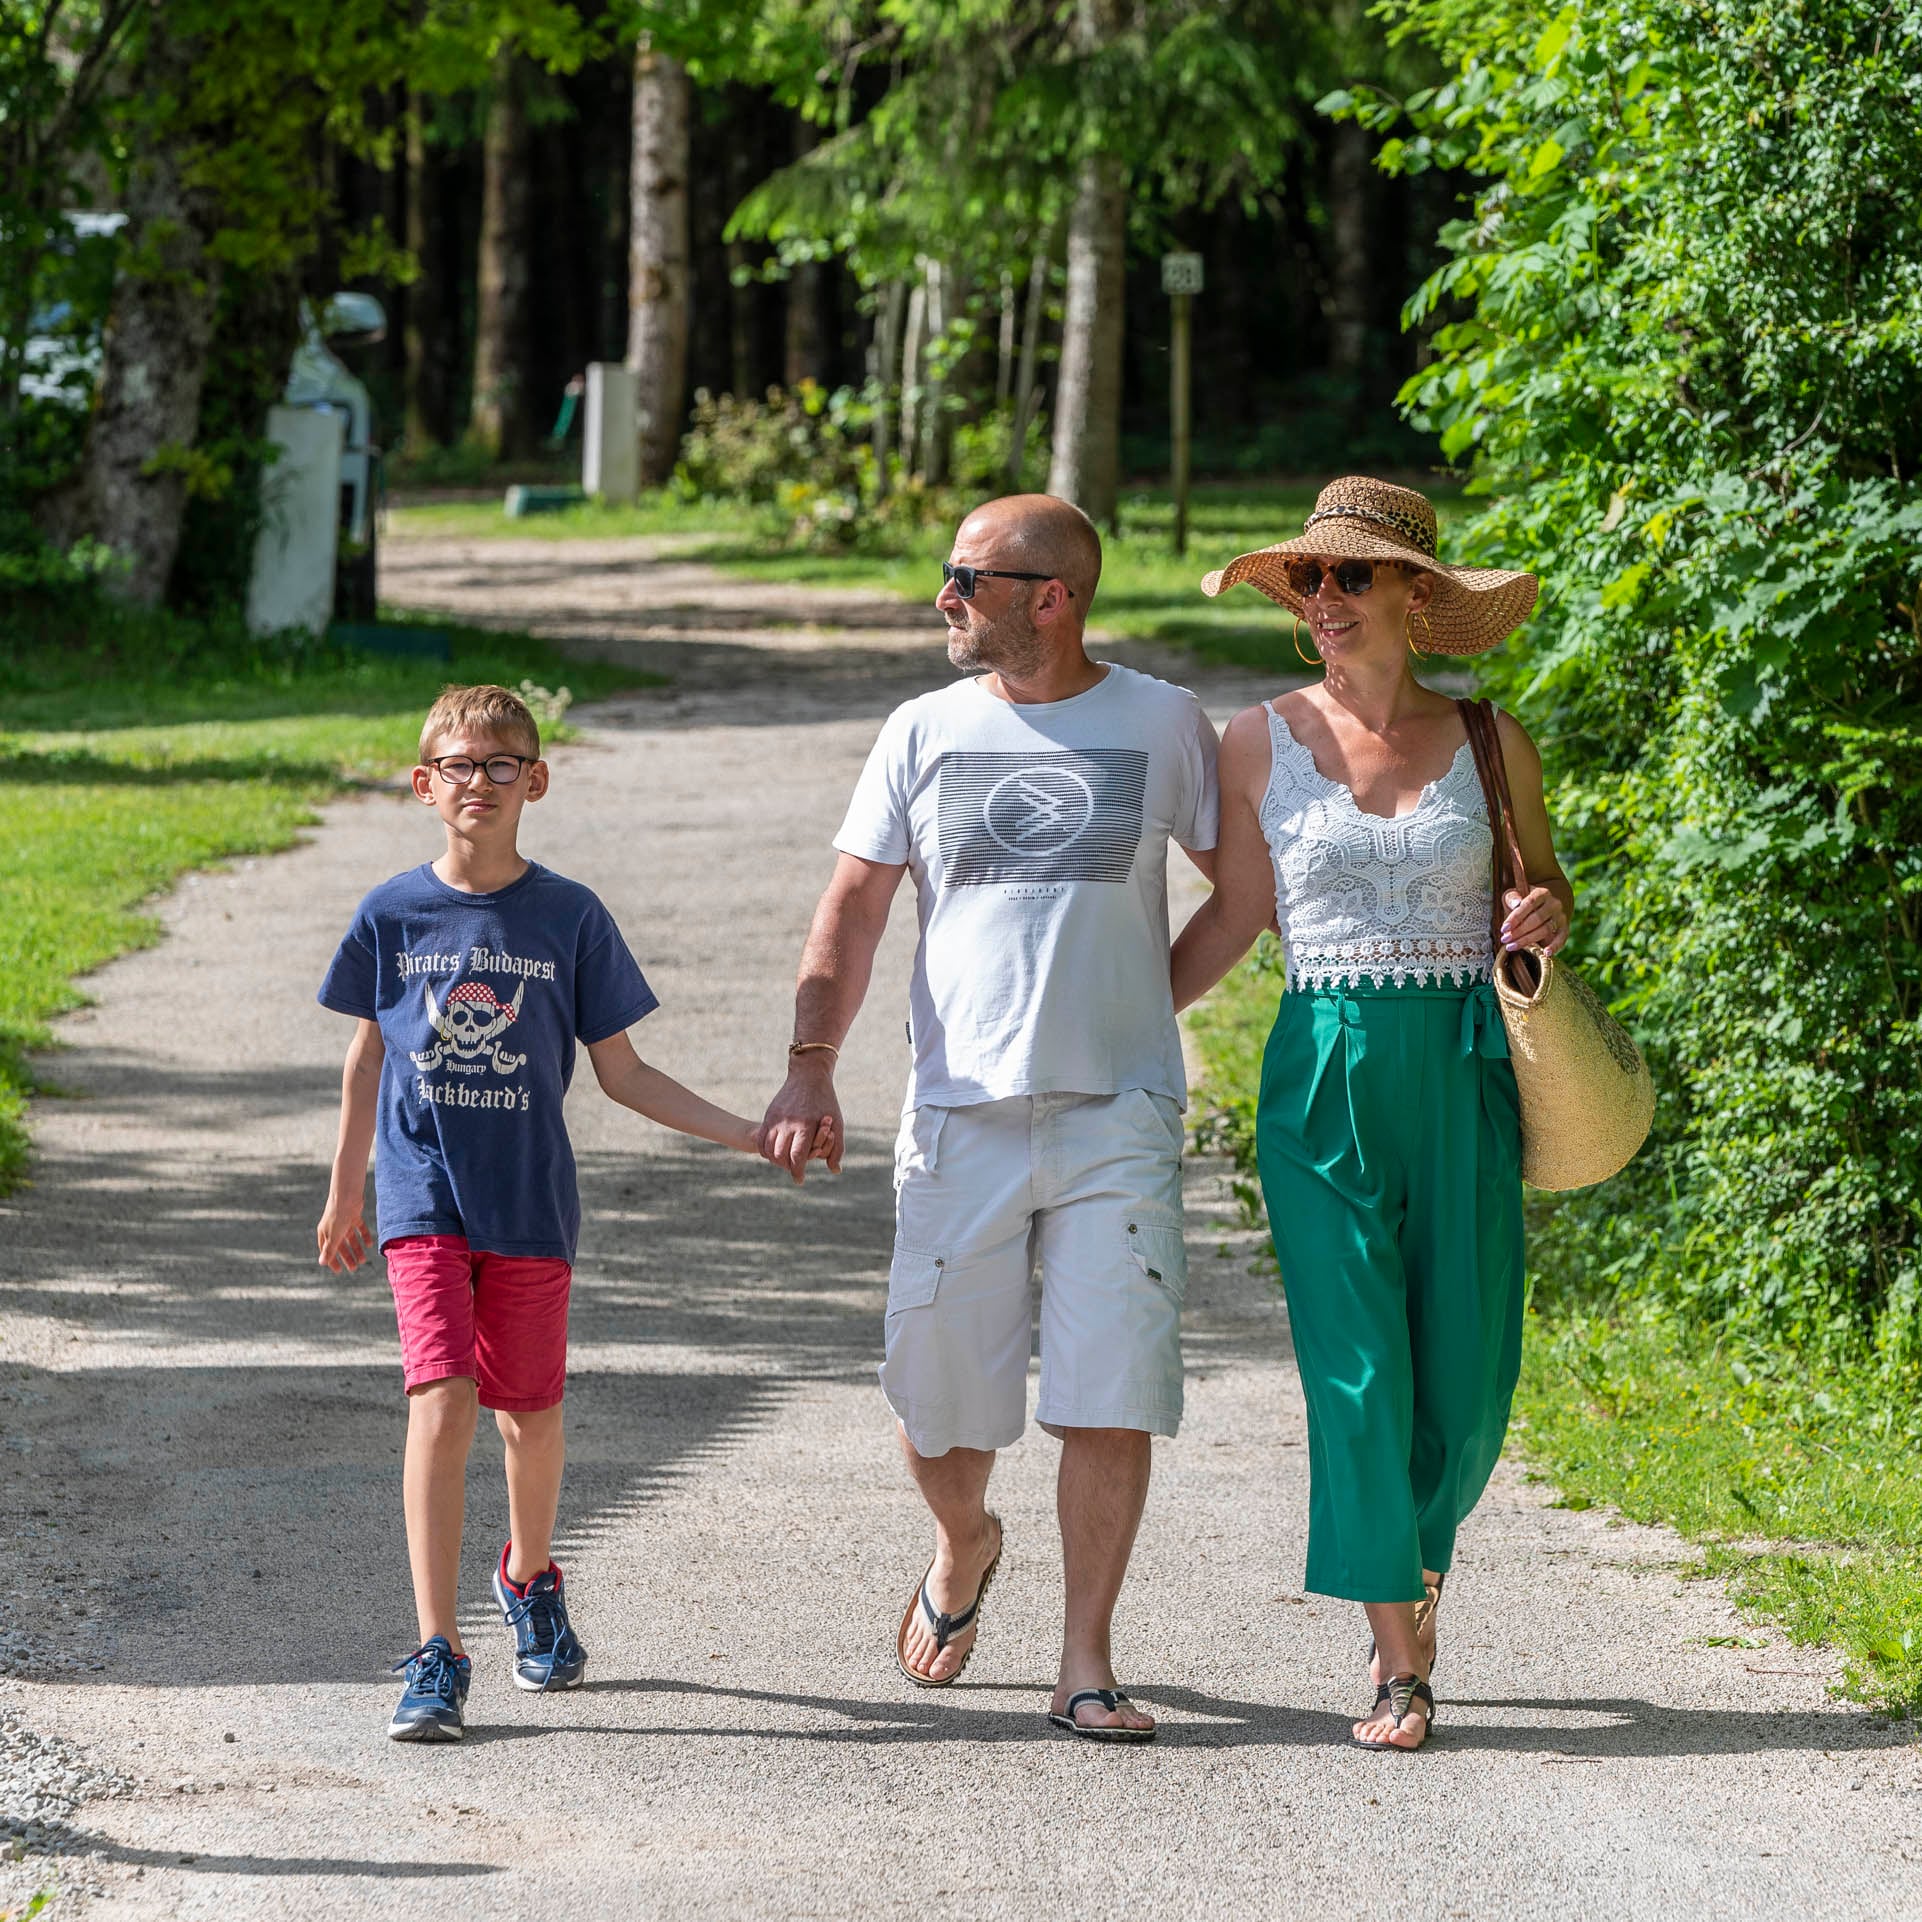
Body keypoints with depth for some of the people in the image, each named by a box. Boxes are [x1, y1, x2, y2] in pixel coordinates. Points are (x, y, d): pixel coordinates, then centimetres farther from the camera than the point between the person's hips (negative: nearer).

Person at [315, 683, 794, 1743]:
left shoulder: (570, 918, -1)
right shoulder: (393, 915, 1)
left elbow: (620, 1070, 5)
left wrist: (747, 1131, -3)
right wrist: (344, 1195, 19)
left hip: (530, 1203, 1)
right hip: (425, 1197, -1)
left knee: (529, 1413, 10)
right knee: (442, 1398, -15)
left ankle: (530, 1581, 41)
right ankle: (437, 1656, -15)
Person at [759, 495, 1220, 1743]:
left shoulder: (1162, 724, 3)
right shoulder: (925, 733, 7)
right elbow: (856, 904, 5)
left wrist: (1143, 995, 3)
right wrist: (810, 1064, -5)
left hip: (1117, 1114, -2)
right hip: (961, 1112, 2)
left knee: (1109, 1399, -8)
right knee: (939, 1399, 6)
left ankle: (1088, 1665, 1)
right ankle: (964, 1549, 38)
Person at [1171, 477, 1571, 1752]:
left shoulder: (1490, 746, 3)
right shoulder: (1262, 745, 3)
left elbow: (1548, 882, 17)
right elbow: (1236, 914, 12)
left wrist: (1548, 916, -6)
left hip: (1464, 1076, 1)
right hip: (1324, 1078, -1)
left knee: (1466, 1371, 1)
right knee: (1357, 1368, -7)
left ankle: (1420, 1545, 32)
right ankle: (1400, 1664, -1)